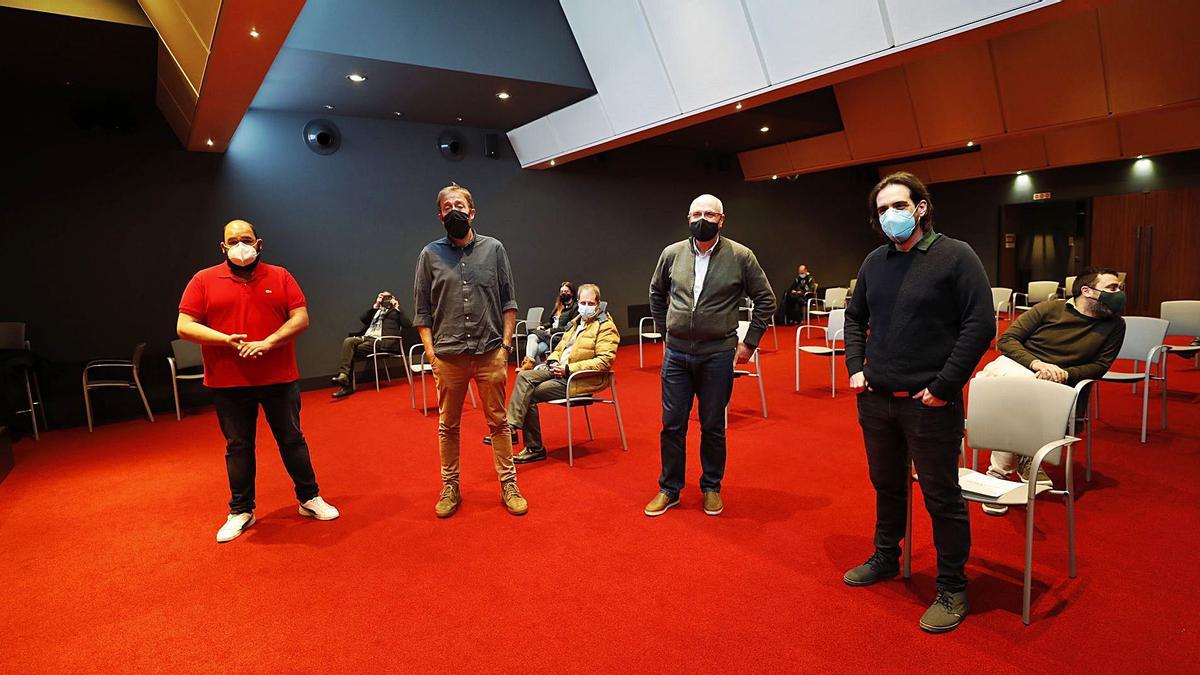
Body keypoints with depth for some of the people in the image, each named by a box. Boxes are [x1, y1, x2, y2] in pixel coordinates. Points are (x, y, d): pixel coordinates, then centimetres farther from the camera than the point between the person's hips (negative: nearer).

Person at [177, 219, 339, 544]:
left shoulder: (280, 276, 4)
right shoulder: (204, 280, 2)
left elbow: (300, 318, -3)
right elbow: (184, 326, -1)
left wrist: (268, 342, -17)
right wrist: (224, 339, -17)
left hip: (280, 378, 0)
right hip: (228, 382, 0)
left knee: (292, 439, 9)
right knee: (237, 446, 10)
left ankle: (309, 499, 23)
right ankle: (241, 512, 24)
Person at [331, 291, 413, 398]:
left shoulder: (395, 311, 20)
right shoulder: (375, 311, 33)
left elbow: (408, 325, 2)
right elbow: (362, 319, 13)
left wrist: (397, 308, 3)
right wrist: (375, 307, 7)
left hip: (382, 341, -5)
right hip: (366, 337, 5)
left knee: (352, 351, -22)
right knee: (348, 341, -26)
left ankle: (347, 384, -22)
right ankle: (343, 375, -34)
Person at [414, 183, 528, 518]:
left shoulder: (493, 248, 5)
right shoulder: (430, 254, 5)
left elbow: (508, 302, 6)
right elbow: (422, 310, 4)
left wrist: (506, 344, -2)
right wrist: (431, 352, -3)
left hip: (490, 353, 0)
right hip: (448, 356, 0)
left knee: (498, 422, 8)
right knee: (448, 426, 10)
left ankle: (508, 484, 20)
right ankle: (450, 488, 25)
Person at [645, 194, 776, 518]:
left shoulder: (740, 256, -5)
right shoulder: (672, 254, 2)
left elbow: (765, 300, 3)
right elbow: (656, 292, 19)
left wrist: (749, 342, 2)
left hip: (718, 355, -2)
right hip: (676, 354, 2)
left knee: (713, 427, 10)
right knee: (672, 425, 8)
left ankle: (711, 488, 29)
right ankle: (669, 489, 25)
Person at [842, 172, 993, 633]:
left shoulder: (955, 256, -8)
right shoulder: (874, 262, 8)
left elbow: (981, 325, -12)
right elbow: (855, 318, 18)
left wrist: (944, 386, -15)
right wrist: (855, 368, 5)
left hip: (929, 404, -5)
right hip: (875, 400, 5)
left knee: (941, 497, 6)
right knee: (886, 485, 20)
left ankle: (952, 588, 23)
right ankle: (885, 557, 40)